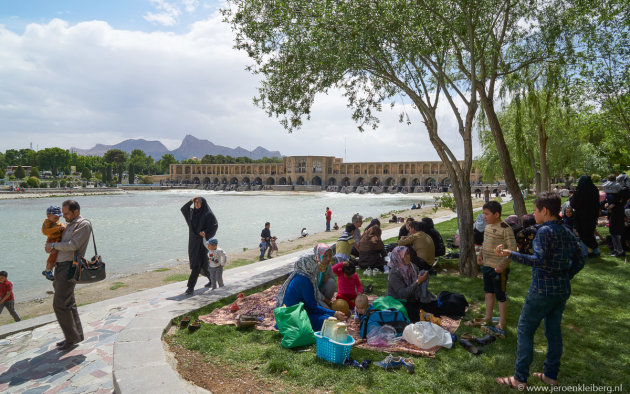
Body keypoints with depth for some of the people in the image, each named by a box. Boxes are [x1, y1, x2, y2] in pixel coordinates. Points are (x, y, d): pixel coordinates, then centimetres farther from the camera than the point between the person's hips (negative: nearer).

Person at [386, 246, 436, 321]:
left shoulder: (412, 267, -1)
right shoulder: (394, 274, -22)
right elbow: (403, 294, -30)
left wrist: (423, 278, -13)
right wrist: (418, 281, -30)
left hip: (412, 299, 7)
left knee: (433, 303, -8)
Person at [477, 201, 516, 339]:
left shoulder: (505, 228, -18)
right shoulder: (488, 225, 8)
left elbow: (512, 249, -20)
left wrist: (502, 265, -24)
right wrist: (480, 254, 7)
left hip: (498, 268, -9)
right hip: (487, 265, 9)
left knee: (501, 297, 2)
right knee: (489, 293, 18)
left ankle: (501, 327, 11)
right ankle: (488, 321, 32)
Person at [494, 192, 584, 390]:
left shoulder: (545, 231, -17)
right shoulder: (568, 233, 8)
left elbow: (540, 260, -27)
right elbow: (579, 261, 13)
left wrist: (510, 254, -29)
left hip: (543, 290, -8)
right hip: (563, 290, 8)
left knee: (525, 329, 1)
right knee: (554, 330, 17)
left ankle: (520, 379, 5)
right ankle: (551, 375, 27)